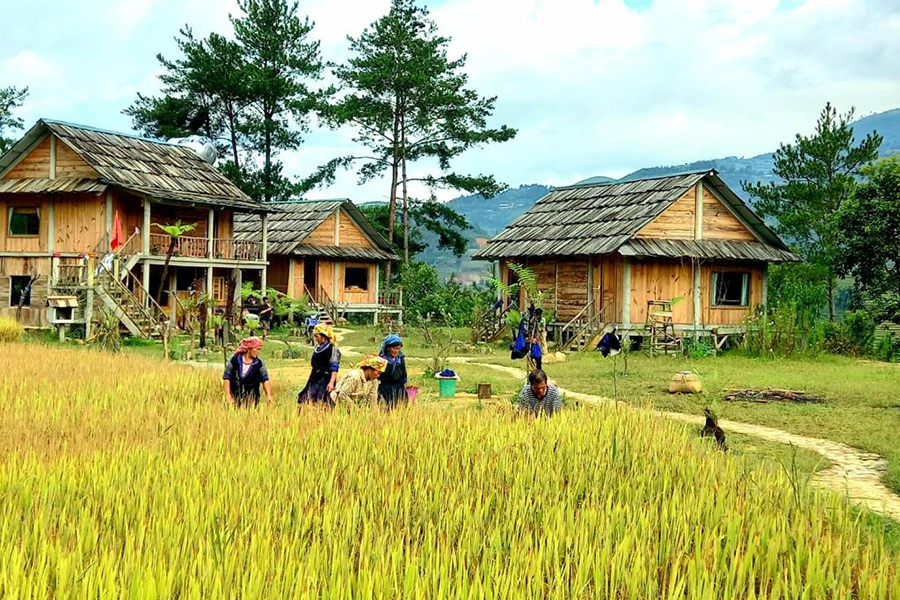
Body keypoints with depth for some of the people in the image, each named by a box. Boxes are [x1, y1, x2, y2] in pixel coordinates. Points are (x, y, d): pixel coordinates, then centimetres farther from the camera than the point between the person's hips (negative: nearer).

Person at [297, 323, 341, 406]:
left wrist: (331, 382, -24)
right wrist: (311, 379, 23)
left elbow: (334, 368, -15)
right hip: (315, 380, 8)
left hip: (325, 380, -8)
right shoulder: (317, 348, 14)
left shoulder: (332, 349, -10)